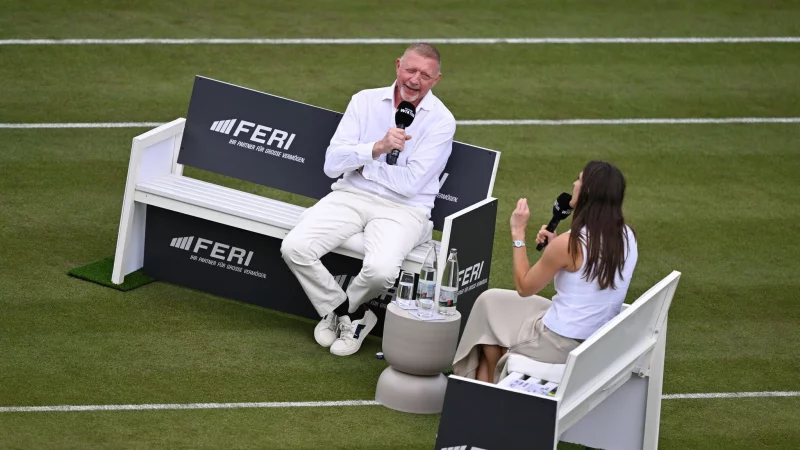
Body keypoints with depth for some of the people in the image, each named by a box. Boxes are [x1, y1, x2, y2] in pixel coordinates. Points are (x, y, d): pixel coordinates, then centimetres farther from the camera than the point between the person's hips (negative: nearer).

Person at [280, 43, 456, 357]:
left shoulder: (441, 121, -5)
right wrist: (377, 148, -20)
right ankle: (350, 315, 0)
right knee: (294, 247, -22)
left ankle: (339, 310, 3)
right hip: (351, 196, 3)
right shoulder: (366, 101, 4)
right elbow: (332, 164, -4)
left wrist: (359, 162, -4)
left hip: (403, 209, -3)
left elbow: (410, 183, -12)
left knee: (381, 269, -34)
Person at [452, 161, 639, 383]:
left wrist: (518, 233, -6)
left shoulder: (570, 244, -25)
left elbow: (524, 287, -10)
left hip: (561, 345, -8)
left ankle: (490, 384, 36)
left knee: (489, 302, 19)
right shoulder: (627, 237, -4)